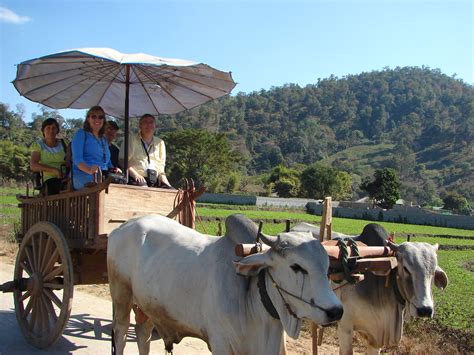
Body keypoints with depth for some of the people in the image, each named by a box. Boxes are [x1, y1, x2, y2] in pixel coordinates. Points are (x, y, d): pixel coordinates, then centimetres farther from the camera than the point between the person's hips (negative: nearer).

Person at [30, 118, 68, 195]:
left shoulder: (62, 144, 18)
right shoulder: (38, 145, 9)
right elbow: (33, 166, -5)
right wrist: (54, 170, -17)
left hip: (65, 179, 3)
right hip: (49, 179, -3)